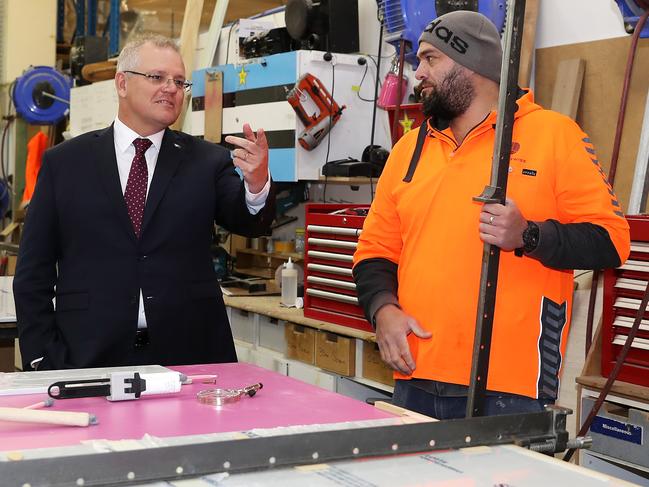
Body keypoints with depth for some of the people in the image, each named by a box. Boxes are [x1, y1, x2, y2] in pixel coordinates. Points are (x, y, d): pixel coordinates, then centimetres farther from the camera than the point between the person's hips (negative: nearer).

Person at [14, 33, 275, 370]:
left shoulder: (207, 162, 5)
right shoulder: (64, 163, 5)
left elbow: (249, 222, -9)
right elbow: (33, 273, 5)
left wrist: (257, 184, -31)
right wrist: (43, 362, -3)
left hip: (190, 357, 1)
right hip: (89, 358, 0)